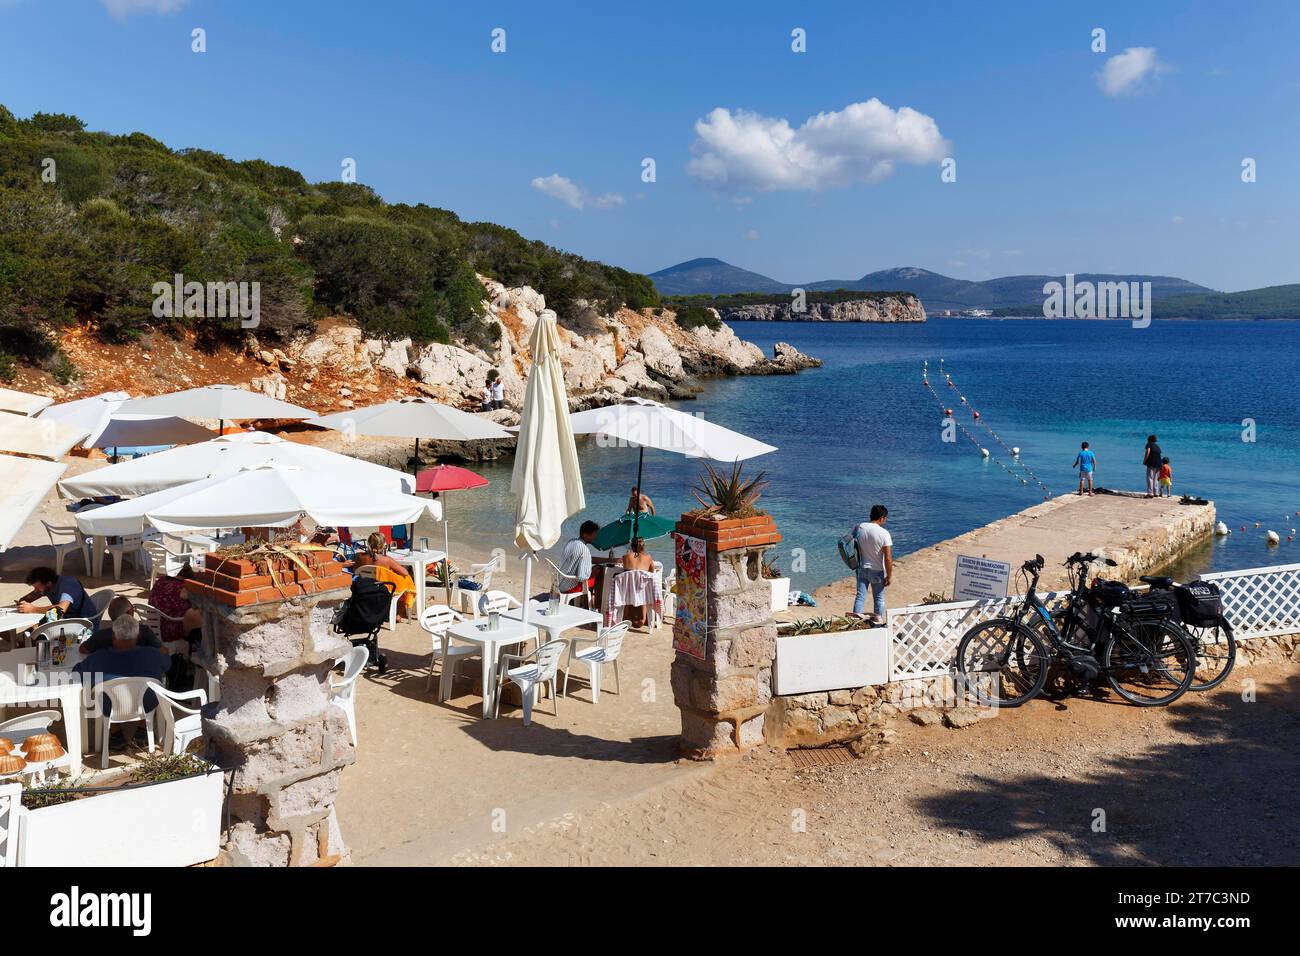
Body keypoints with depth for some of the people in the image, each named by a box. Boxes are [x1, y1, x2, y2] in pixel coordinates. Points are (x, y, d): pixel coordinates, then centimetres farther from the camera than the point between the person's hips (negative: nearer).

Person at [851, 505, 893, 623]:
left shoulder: (858, 528, -6)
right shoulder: (884, 533, -19)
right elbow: (888, 558, -18)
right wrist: (889, 575, -9)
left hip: (862, 569, 3)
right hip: (877, 571, -3)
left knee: (860, 597, 8)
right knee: (879, 599, 14)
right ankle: (879, 621, 23)